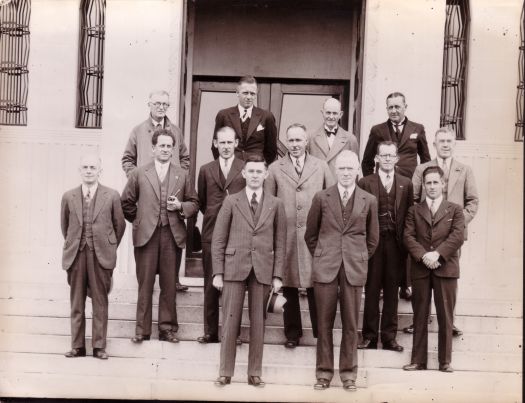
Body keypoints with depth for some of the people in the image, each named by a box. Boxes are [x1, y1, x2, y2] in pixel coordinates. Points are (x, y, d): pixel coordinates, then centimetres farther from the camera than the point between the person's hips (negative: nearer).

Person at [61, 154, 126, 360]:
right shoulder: (69, 197, 6)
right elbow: (65, 225, 16)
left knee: (100, 302, 3)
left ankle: (99, 346, 11)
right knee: (76, 302, 7)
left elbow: (119, 225, 7)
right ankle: (77, 345, 15)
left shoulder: (112, 196, 0)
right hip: (76, 255, 2)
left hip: (101, 255, -2)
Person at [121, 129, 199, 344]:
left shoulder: (182, 175, 9)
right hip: (146, 235, -1)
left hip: (172, 236, 1)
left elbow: (194, 203, 12)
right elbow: (126, 202, 11)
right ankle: (142, 329, 11)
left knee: (169, 285, 5)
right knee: (145, 284, 3)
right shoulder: (139, 174, 6)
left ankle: (167, 328, 15)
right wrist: (139, 221, 9)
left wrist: (180, 207, -6)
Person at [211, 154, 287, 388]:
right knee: (230, 322, 0)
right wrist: (218, 273, -3)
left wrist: (277, 275, 0)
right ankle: (225, 373, 9)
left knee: (258, 324, 5)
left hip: (263, 270, 1)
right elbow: (218, 240, 3)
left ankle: (254, 373, 13)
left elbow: (280, 243, 6)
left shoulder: (275, 205, 7)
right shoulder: (231, 202, 5)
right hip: (234, 268, -1)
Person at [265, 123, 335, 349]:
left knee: (315, 286, -1)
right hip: (285, 236, 1)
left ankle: (321, 334, 10)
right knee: (288, 287, 6)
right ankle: (292, 333, 18)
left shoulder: (321, 167, 8)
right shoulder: (275, 169, 7)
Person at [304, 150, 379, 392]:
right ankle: (324, 372, 13)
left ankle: (348, 373, 15)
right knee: (324, 322, 3)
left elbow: (372, 239, 13)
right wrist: (320, 257, 10)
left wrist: (359, 260, 10)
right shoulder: (321, 198, 3)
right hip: (325, 267, 0)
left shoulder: (369, 201, 4)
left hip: (354, 268, 0)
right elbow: (310, 235, 12)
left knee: (351, 324, 4)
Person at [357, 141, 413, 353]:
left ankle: (389, 337, 15)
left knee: (392, 291, 7)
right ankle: (369, 336, 12)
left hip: (396, 243, 2)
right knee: (371, 290, 3)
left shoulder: (406, 184, 9)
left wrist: (406, 243, 0)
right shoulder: (365, 183, 3)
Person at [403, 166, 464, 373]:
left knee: (445, 316, 1)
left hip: (446, 268, -1)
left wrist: (437, 254, -16)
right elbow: (408, 236, 1)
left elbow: (457, 236, -4)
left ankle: (445, 361, 8)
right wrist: (423, 256, -14)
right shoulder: (414, 210, 13)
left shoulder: (455, 210, 10)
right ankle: (418, 360, 9)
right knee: (420, 316, 4)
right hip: (420, 269, 1)